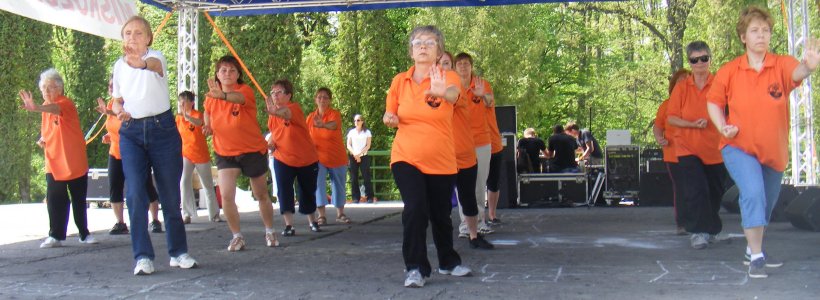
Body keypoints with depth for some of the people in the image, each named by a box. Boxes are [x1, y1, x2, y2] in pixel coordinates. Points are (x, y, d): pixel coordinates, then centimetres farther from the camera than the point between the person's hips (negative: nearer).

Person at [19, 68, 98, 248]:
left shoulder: (66, 103, -13)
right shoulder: (46, 107, 8)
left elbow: (56, 109, -38)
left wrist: (35, 108, -57)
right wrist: (42, 139, 1)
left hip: (74, 162, -5)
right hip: (54, 163, 5)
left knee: (79, 199, 6)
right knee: (55, 200, -6)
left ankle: (84, 234, 18)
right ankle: (55, 236, -3)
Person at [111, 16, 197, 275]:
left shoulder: (156, 57, -3)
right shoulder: (119, 66, 12)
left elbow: (155, 65, -29)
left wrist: (142, 63, -54)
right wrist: (119, 111, -4)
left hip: (162, 129, -3)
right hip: (131, 132, 3)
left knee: (170, 193, 3)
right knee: (135, 194, -10)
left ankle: (178, 252, 18)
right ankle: (143, 256, -5)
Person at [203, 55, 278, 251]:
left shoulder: (245, 90, -16)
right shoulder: (210, 96, -3)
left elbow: (238, 98, -43)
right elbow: (207, 111, 21)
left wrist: (223, 95, -64)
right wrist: (208, 126, 0)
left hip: (252, 150, -2)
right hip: (225, 152, 2)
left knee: (261, 195, 11)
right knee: (226, 195, -16)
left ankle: (270, 232, 33)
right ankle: (237, 237, 1)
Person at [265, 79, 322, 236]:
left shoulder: (294, 107, -20)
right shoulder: (272, 116, -2)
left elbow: (286, 114, -45)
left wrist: (275, 112, -69)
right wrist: (271, 144, -7)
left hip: (307, 159, -3)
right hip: (283, 160, 3)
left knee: (308, 192, 11)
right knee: (284, 191, -14)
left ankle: (312, 221, 33)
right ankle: (289, 225, -11)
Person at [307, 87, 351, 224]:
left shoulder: (335, 114, -11)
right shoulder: (310, 117, 0)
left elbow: (334, 125, -36)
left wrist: (323, 125, -58)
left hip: (337, 157, -1)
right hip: (318, 157, 1)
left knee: (338, 185, 11)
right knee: (318, 184, -13)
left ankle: (340, 214, 27)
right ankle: (321, 215, -11)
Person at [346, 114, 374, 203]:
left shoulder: (367, 132, 5)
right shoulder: (351, 132, 10)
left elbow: (368, 146, -1)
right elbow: (348, 145, 5)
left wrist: (359, 154, -11)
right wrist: (354, 154, -10)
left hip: (364, 156, -2)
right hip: (353, 157, 2)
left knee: (366, 177, -5)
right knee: (354, 178, -1)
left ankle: (369, 197, -3)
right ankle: (355, 198, 2)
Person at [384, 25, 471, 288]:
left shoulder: (447, 77, -9)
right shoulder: (399, 81, -1)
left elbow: (453, 94, -34)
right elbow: (390, 114, 13)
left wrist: (442, 92, -58)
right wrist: (389, 118, -12)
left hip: (441, 161, 0)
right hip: (406, 158, 0)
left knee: (441, 215, 14)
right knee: (415, 209, -19)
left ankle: (448, 262, 38)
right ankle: (415, 268, -6)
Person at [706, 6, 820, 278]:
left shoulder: (781, 64, -9)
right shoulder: (729, 71, -7)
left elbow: (796, 72, -32)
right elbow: (713, 102, 5)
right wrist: (723, 127, -13)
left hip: (774, 150, 3)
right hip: (739, 147, -3)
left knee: (766, 203, 18)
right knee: (753, 193, -25)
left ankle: (753, 251, 41)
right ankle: (756, 258, -16)